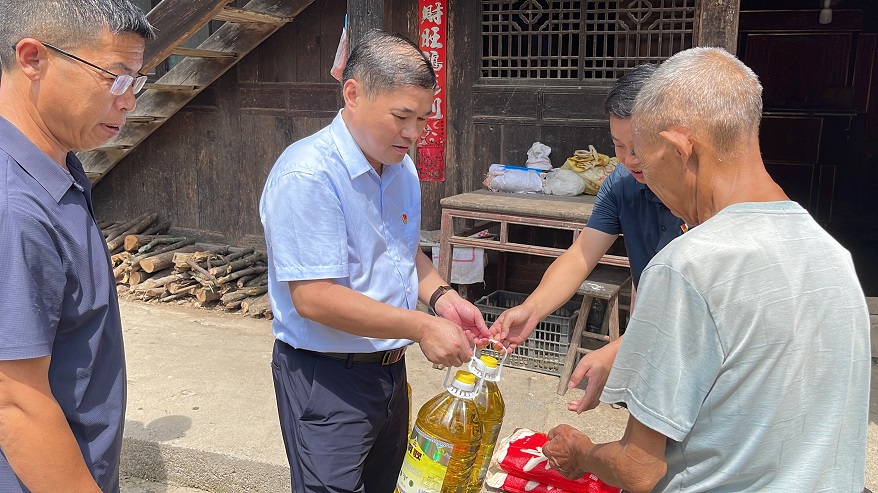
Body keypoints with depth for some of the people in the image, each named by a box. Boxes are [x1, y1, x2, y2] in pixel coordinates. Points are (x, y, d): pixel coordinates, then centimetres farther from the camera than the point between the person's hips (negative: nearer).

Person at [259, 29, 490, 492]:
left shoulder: (401, 167, 4)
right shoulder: (308, 175, -24)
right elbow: (312, 297, -27)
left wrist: (441, 296, -3)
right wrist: (421, 327, -26)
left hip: (390, 367, 8)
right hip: (325, 380, -8)